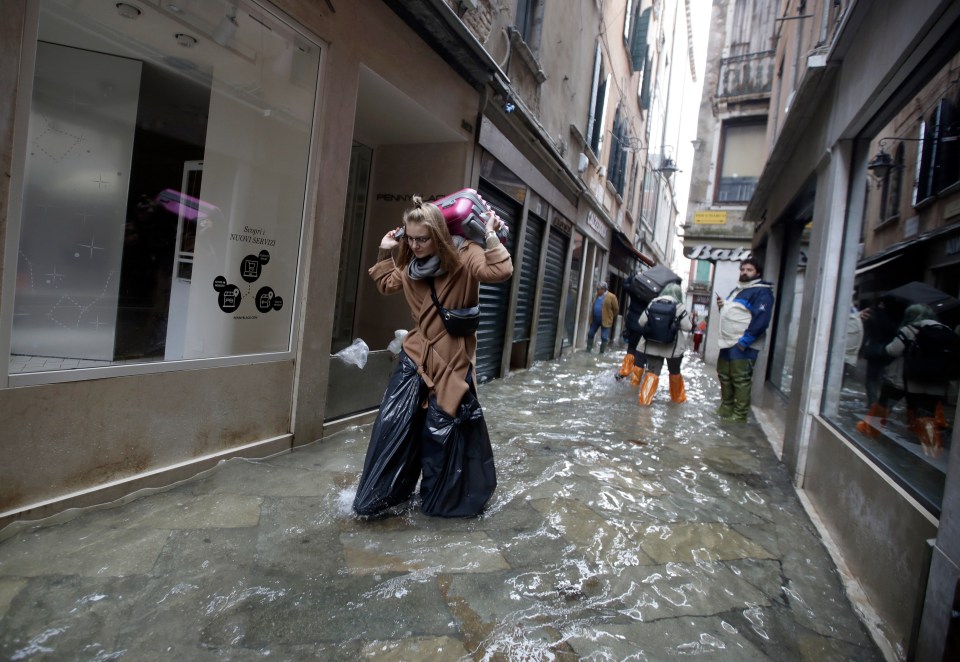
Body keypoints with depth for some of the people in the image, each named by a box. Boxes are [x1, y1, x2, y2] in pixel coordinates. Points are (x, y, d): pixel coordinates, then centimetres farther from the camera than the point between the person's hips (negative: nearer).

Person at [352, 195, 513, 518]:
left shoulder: (462, 256, -13)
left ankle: (443, 498, 29)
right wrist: (386, 253, 12)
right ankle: (379, 497, 22)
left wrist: (490, 236, -26)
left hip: (452, 359, -5)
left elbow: (500, 271, -30)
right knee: (393, 422, 4)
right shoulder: (409, 263, 3)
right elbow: (387, 285, 22)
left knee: (441, 430, 5)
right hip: (416, 353, 5)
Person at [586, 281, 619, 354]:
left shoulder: (611, 297, -12)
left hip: (605, 320, -6)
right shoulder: (596, 295, 8)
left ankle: (601, 353, 10)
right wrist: (591, 317, 14)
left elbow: (616, 309, -5)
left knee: (604, 337, -1)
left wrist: (610, 317, 3)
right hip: (595, 320, 6)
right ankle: (588, 350, 22)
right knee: (590, 334, 10)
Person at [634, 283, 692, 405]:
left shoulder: (652, 303, -2)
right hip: (673, 347, -1)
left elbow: (641, 322, 0)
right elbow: (687, 327, -7)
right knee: (675, 372, 17)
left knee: (652, 371, 4)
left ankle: (645, 398, -5)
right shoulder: (680, 307, -10)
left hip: (652, 346, 2)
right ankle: (678, 397, 32)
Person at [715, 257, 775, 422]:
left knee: (741, 380, -6)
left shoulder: (761, 292, -10)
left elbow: (761, 320, -20)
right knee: (724, 376, 17)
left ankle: (740, 415, 0)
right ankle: (726, 408, 31)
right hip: (728, 342, 10)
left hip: (742, 345, -10)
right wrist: (722, 306, 8)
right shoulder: (737, 290, 20)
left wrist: (744, 341, -23)